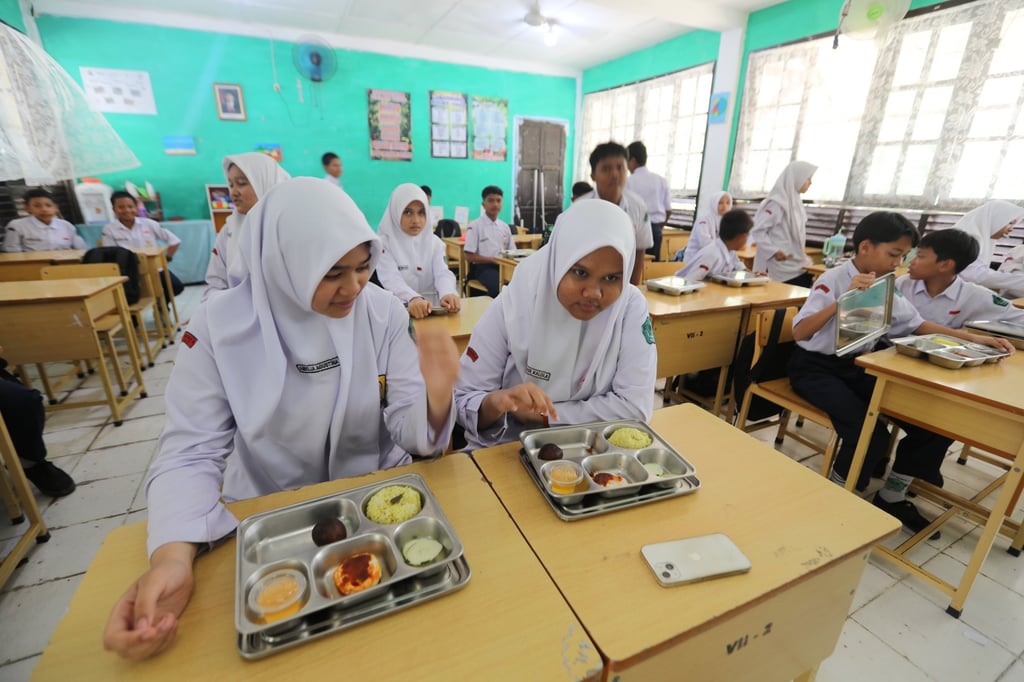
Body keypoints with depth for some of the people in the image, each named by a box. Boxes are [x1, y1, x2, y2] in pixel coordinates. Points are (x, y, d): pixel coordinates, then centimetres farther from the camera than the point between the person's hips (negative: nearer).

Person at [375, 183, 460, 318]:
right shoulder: (384, 242, -3)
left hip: (432, 305, 3)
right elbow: (391, 279, -18)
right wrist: (413, 298, -39)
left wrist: (447, 293, -31)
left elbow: (442, 273, -8)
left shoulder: (434, 241, 7)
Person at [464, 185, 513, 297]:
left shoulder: (505, 227, 15)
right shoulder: (475, 226, -1)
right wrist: (492, 259, -14)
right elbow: (469, 256, -5)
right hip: (483, 267, -5)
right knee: (498, 287, -36)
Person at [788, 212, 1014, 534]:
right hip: (815, 367, -8)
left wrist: (971, 338, 8)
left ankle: (891, 496, 17)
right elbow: (799, 332, -29)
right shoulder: (833, 280, -16)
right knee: (871, 436, -25)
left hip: (857, 366, 8)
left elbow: (916, 324, 18)